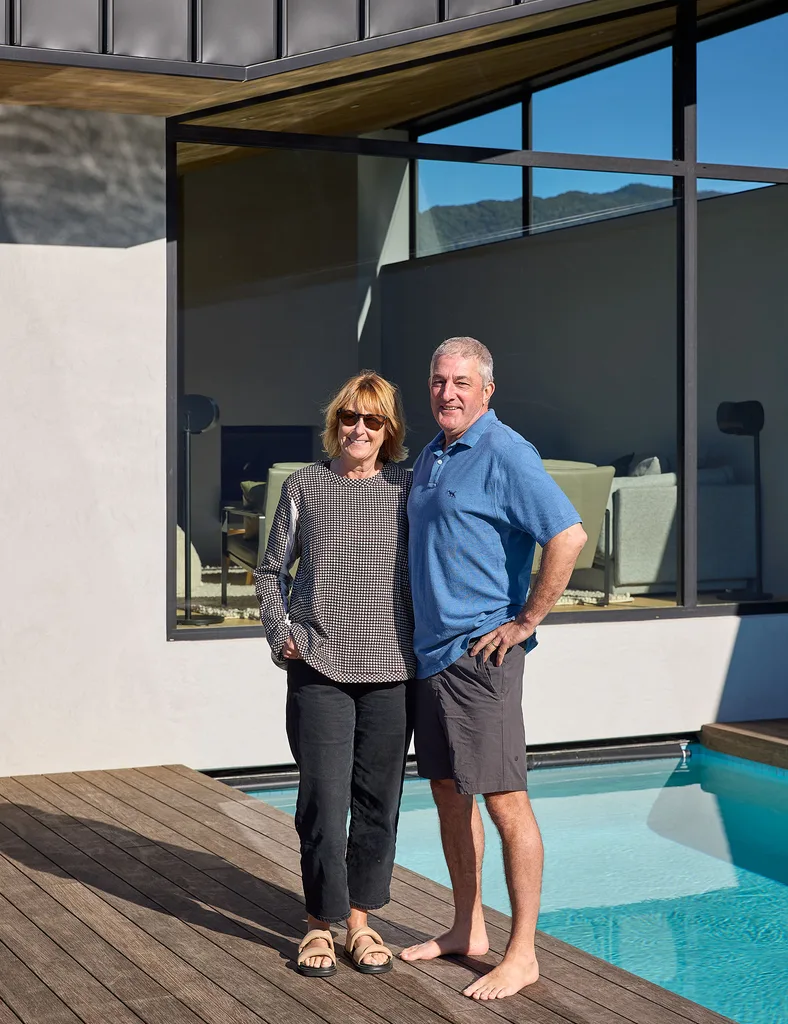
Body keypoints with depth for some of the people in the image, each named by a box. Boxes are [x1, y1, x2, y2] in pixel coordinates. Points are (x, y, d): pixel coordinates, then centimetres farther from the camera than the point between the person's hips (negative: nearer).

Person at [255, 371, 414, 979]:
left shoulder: (406, 488, 7)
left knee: (378, 797, 7)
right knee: (323, 797, -2)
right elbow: (272, 570, 12)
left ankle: (360, 918, 22)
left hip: (390, 666, 1)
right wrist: (281, 633, 0)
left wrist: (425, 638, 1)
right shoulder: (305, 486, 6)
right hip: (319, 664, -1)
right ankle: (322, 922, 14)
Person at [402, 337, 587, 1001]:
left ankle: (522, 954, 0)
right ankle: (467, 930, 26)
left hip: (482, 653, -9)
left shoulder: (505, 455, -12)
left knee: (504, 798, -6)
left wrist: (526, 621, -16)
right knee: (449, 792, 14)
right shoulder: (430, 457, 16)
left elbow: (569, 535, -22)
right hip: (430, 650, 9)